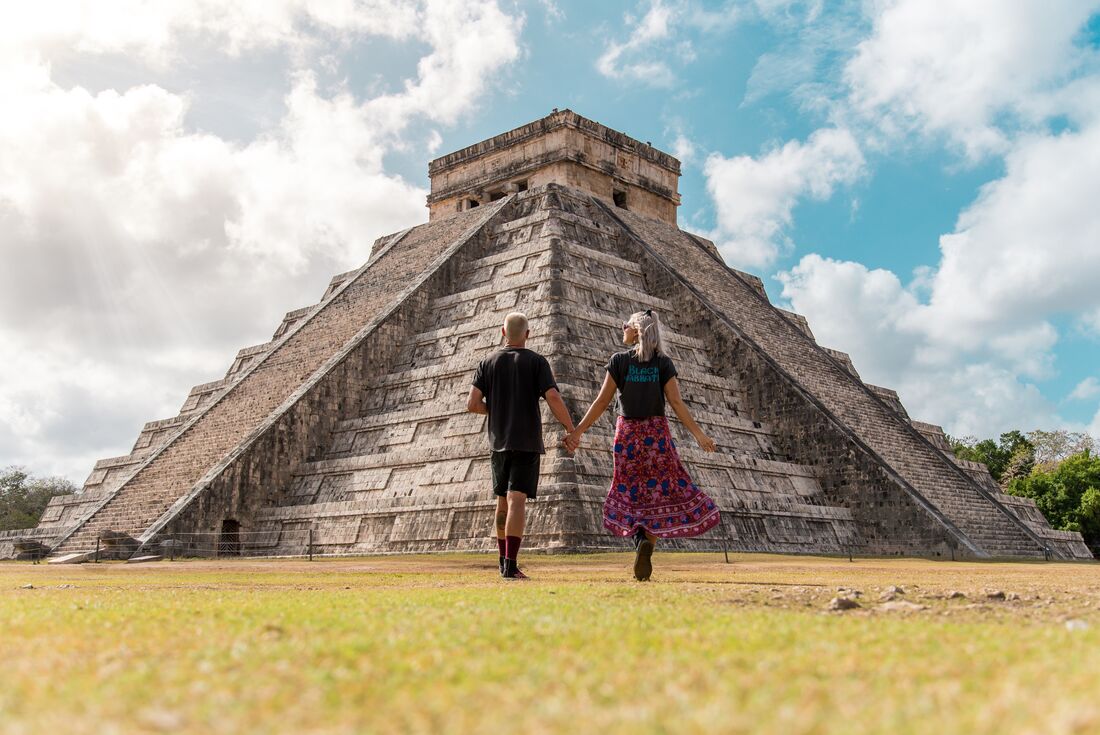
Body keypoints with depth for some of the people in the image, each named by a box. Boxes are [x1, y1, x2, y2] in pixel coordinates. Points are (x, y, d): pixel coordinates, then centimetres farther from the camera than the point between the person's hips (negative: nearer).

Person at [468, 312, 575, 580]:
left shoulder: (488, 362, 6)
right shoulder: (536, 361, -2)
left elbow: (473, 404, -2)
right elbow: (553, 399, -13)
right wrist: (571, 430, -3)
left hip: (498, 442, 4)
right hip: (526, 442, -3)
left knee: (503, 500, 16)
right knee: (517, 500, -9)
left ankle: (504, 560, 26)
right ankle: (511, 565, -17)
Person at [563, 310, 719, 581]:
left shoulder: (618, 360, -2)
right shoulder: (664, 363, 1)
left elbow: (602, 401, -5)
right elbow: (676, 402, -6)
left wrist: (578, 431, -1)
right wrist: (698, 434, -2)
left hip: (627, 432, 0)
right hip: (657, 433, 0)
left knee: (632, 493, 10)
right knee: (658, 493, 6)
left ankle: (640, 537, -11)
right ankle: (648, 541, -14)